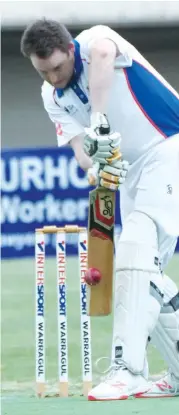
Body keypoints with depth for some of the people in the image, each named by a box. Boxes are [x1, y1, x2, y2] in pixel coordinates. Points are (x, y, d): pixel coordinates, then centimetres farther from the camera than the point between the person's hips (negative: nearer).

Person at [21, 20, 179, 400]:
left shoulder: (95, 40, -15)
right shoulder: (53, 97, 5)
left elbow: (102, 55, -40)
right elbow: (80, 148, -4)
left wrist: (99, 119, -53)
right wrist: (95, 169, -28)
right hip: (131, 170, 9)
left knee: (137, 248, -23)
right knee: (140, 269, 8)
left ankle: (126, 369, -31)